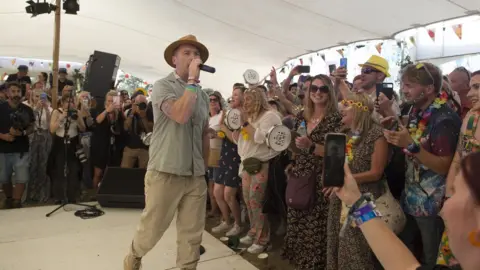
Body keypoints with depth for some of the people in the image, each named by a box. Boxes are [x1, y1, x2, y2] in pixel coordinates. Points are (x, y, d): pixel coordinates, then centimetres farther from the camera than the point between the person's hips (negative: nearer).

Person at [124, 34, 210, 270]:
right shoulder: (163, 86, -5)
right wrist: (192, 81, -14)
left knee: (192, 233, 9)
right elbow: (180, 115, -23)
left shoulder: (203, 95, 12)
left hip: (196, 176, 5)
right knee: (152, 227, 9)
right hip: (165, 172, -5)